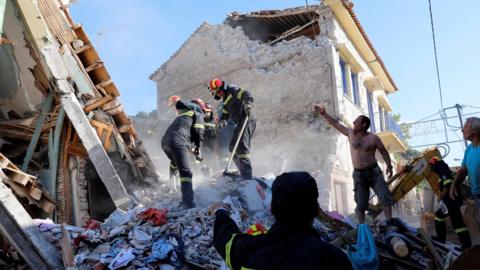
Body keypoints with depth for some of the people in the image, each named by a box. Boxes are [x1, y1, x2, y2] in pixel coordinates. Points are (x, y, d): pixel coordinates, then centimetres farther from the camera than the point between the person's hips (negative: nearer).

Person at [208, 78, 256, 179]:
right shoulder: (226, 99, 22)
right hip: (240, 122, 10)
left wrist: (248, 104, -37)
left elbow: (246, 94, -18)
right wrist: (222, 121, 1)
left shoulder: (233, 90, -4)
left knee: (242, 146, -17)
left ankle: (247, 176, -19)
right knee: (233, 147, 15)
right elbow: (225, 114, 22)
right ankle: (243, 173, 21)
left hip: (247, 120, -10)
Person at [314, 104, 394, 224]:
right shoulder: (351, 133, 2)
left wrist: (389, 166, -4)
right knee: (361, 204, 4)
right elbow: (334, 123, 5)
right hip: (358, 174, 2)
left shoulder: (373, 138, -5)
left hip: (374, 172, -1)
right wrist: (323, 113, -1)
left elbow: (383, 151, 5)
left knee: (385, 198, -5)